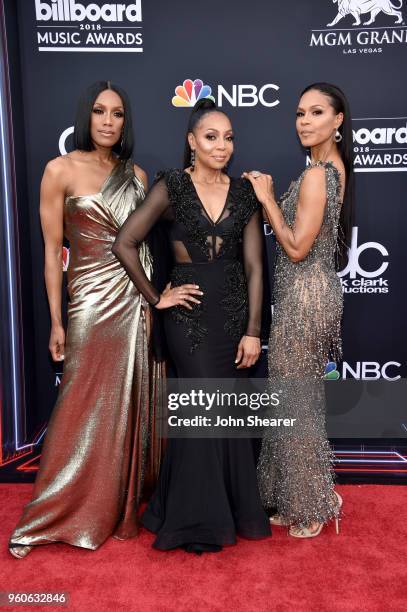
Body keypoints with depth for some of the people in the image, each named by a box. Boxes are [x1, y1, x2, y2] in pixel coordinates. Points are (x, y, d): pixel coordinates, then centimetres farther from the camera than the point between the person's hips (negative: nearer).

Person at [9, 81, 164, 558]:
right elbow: (52, 250, -4)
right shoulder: (61, 170, -3)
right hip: (93, 303, -4)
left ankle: (123, 506, 30)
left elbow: (145, 240, 12)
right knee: (87, 410, 1)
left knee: (133, 406, 10)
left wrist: (155, 301, 9)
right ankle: (46, 519, 21)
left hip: (139, 300, 5)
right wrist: (56, 321, -7)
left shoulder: (136, 174, 10)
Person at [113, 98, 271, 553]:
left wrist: (252, 330, -4)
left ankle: (231, 507, 35)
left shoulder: (244, 193, 5)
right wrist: (155, 298, -5)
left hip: (234, 310, 4)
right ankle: (201, 519, 23)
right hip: (189, 311, -3)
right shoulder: (171, 187, -5)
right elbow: (124, 244, -8)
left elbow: (253, 266, 1)